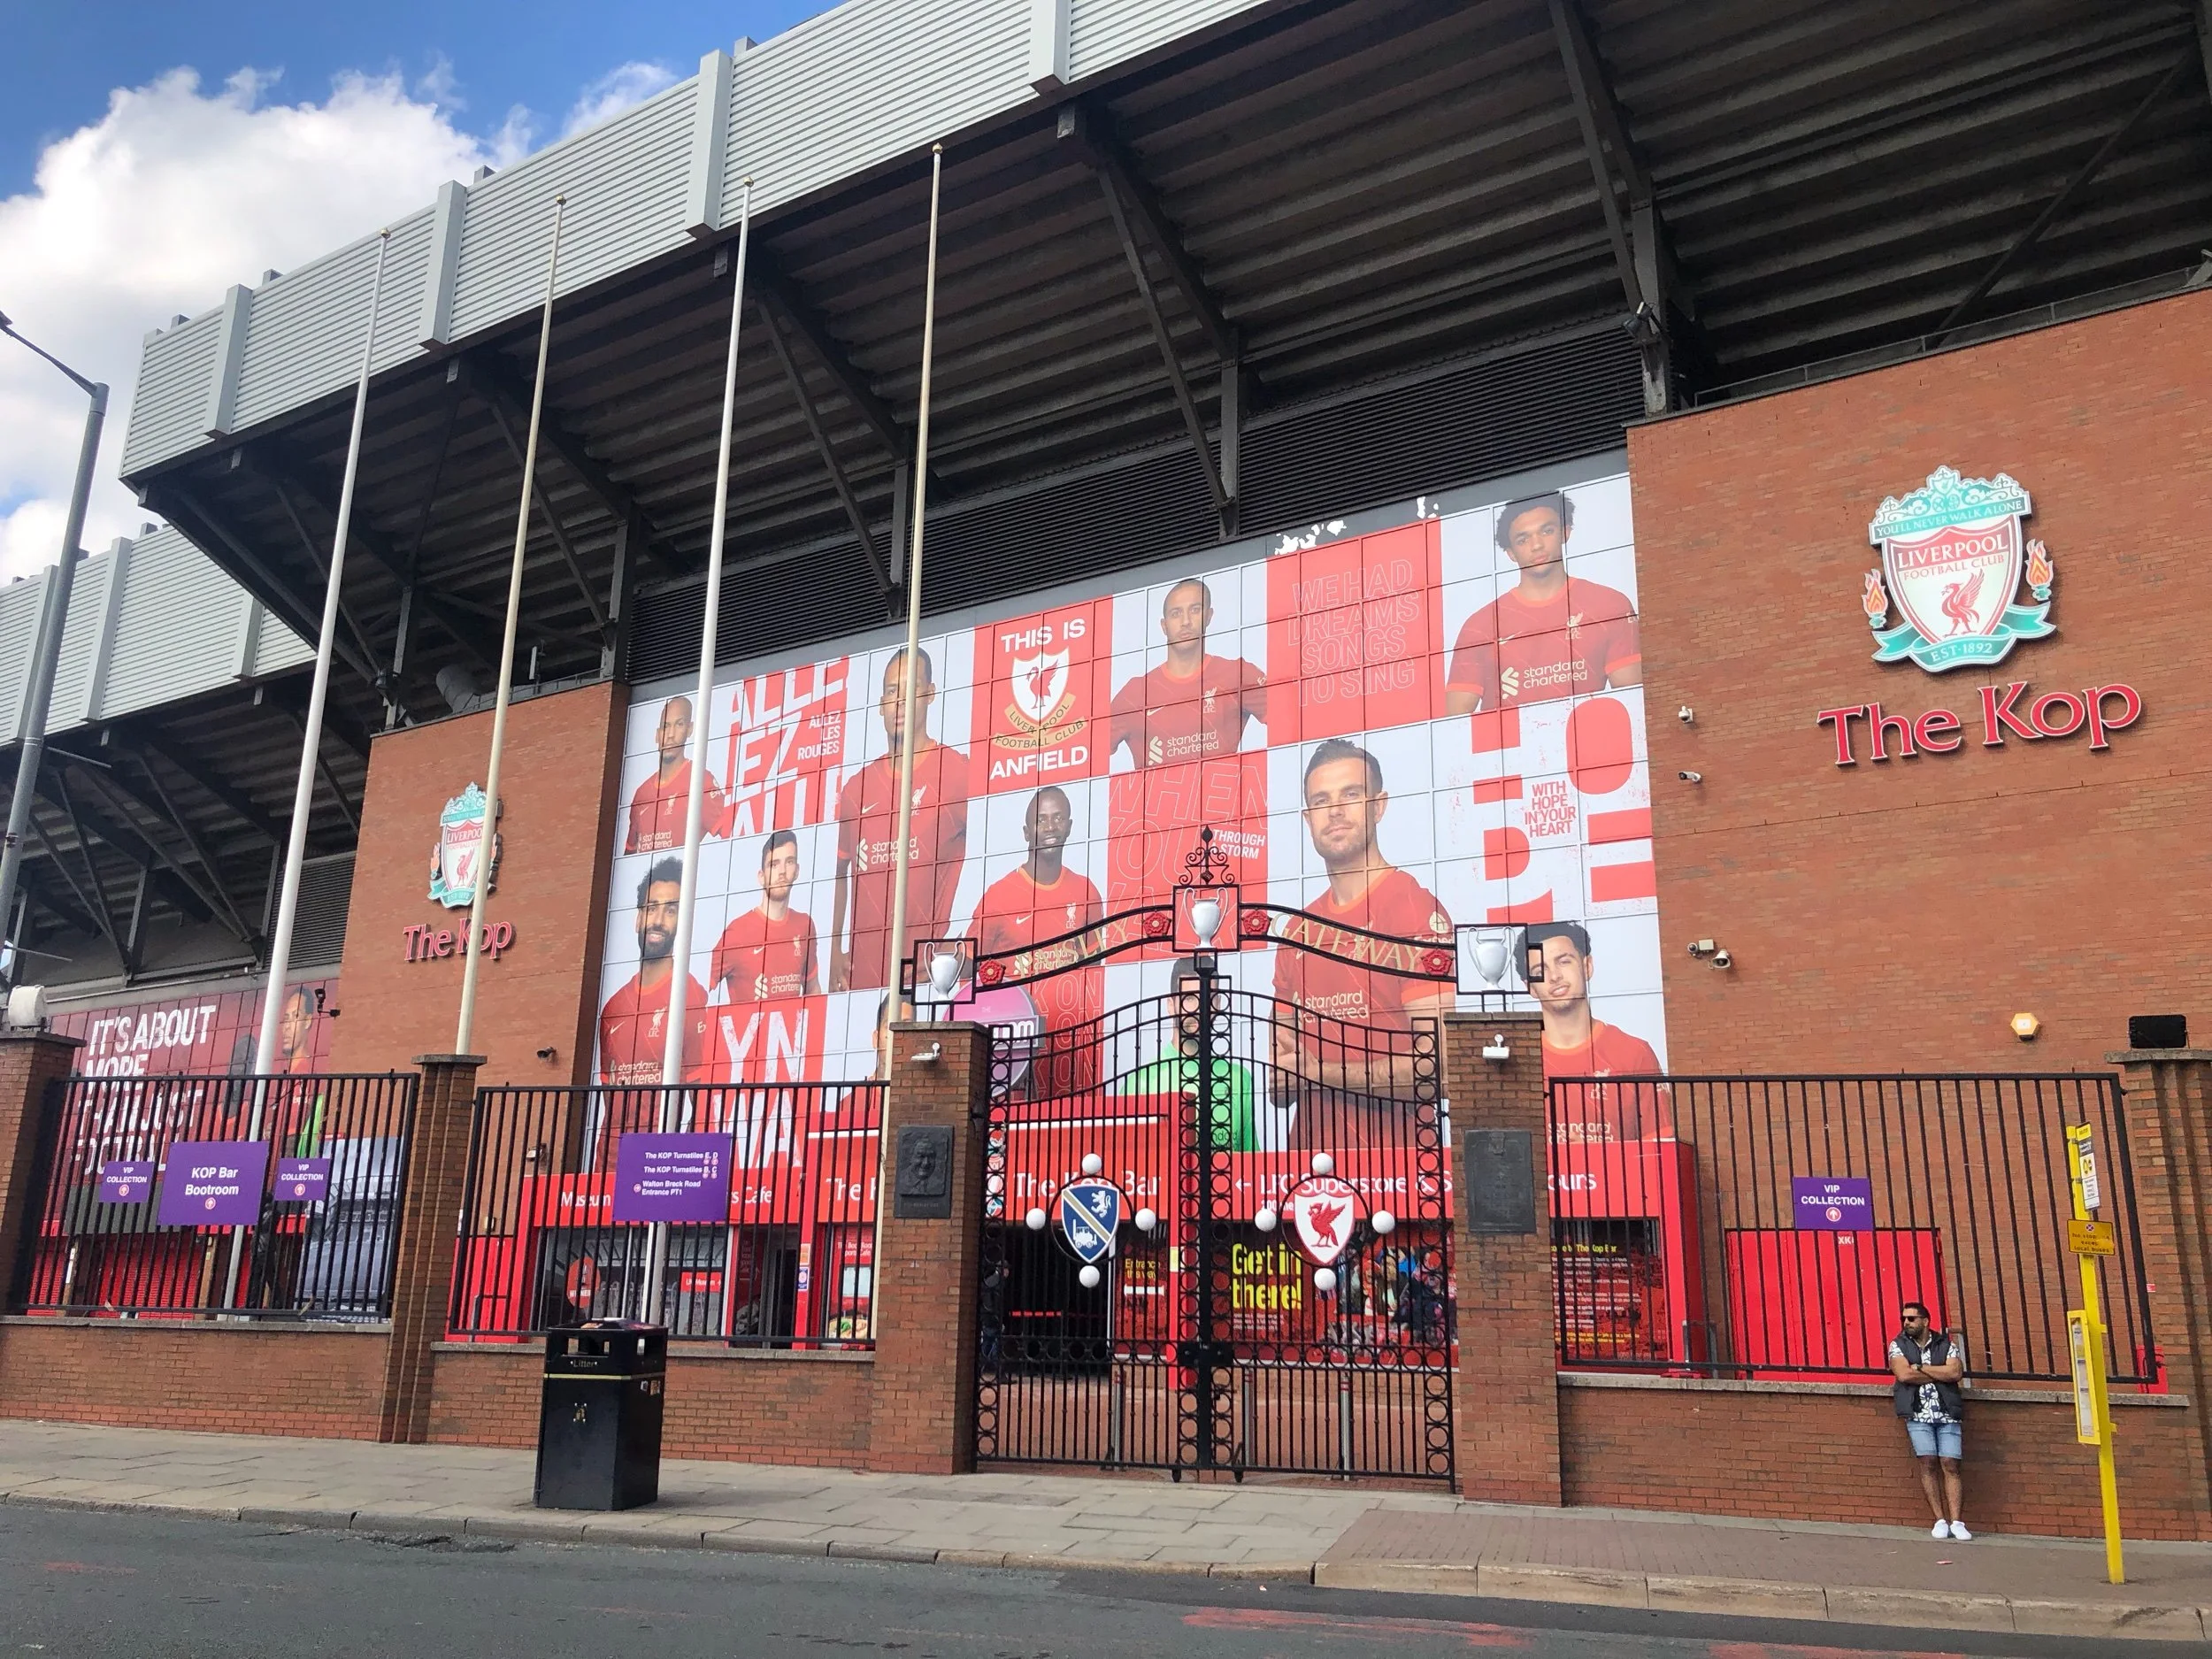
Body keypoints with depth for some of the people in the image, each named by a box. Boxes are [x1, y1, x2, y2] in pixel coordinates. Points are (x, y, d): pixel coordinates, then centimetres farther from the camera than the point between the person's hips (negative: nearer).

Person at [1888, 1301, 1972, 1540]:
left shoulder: (1946, 1344, 10)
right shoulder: (1898, 1345, 8)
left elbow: (1956, 1372, -7)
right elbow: (1903, 1374, -8)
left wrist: (1920, 1368, -6)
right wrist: (1939, 1375, -3)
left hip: (1947, 1413, 0)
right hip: (1918, 1413, 0)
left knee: (1950, 1466, -6)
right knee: (1927, 1464, -7)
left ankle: (1956, 1522, -8)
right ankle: (1940, 1521, -4)